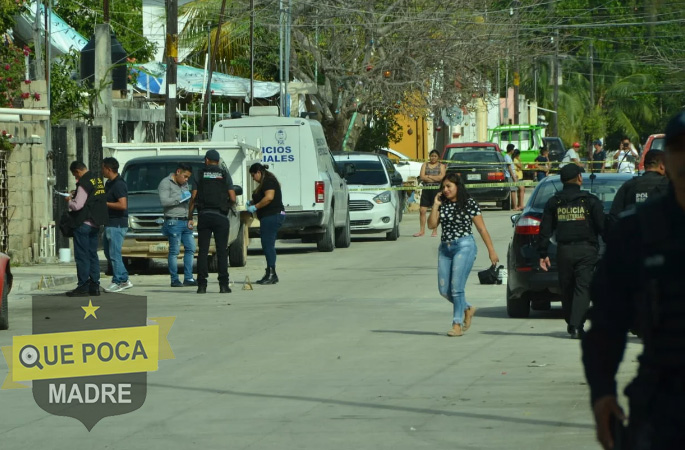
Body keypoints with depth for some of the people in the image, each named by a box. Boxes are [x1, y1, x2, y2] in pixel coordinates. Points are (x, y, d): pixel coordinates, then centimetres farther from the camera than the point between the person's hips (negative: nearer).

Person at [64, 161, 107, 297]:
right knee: (93, 255, 12)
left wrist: (69, 200, -1)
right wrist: (76, 195, 15)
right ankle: (94, 285, 12)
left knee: (82, 256, -4)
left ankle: (83, 287, -5)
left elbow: (77, 205, -20)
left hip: (84, 223, -9)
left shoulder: (84, 183, -17)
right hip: (95, 223, 9)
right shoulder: (98, 180, 11)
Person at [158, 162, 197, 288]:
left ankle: (188, 278, 8)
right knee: (174, 251, -7)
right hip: (173, 222, -8)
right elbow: (164, 201, -17)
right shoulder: (166, 183, -4)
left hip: (185, 222, 8)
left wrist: (190, 219, 14)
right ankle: (174, 280, -6)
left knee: (190, 249, 4)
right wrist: (181, 198, -14)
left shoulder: (185, 184, 20)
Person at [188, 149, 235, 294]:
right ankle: (223, 285, -4)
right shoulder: (225, 175, 4)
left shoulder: (200, 175, 4)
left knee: (203, 251, 3)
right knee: (222, 251, 1)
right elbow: (233, 199, -2)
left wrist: (190, 217, 7)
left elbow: (194, 198, 0)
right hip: (220, 216, -1)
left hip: (204, 216, 1)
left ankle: (202, 285, -2)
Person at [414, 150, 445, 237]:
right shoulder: (425, 165, 12)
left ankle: (435, 231, 5)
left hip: (436, 190, -2)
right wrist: (435, 178, -6)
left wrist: (428, 176, -4)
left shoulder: (441, 166, 7)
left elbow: (441, 177, -9)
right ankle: (422, 231, 4)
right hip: (426, 189, 2)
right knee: (422, 210, -3)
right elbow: (422, 177, 0)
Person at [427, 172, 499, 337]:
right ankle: (467, 308, 28)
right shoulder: (442, 204, 11)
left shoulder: (469, 204, -3)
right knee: (444, 289, 5)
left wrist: (491, 250, -1)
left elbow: (482, 229, 0)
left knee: (456, 287, -11)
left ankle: (457, 324, -4)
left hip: (464, 247, -6)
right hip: (445, 248, 6)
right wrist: (436, 205, -3)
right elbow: (432, 225, 3)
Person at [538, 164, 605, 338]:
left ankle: (571, 324, 24)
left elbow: (545, 230, 5)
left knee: (567, 289, 15)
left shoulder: (553, 202, 6)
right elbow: (602, 226, -4)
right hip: (586, 250, -2)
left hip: (564, 251, 2)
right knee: (582, 287, -4)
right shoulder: (590, 201, -1)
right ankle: (577, 326, -17)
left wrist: (543, 253, 9)